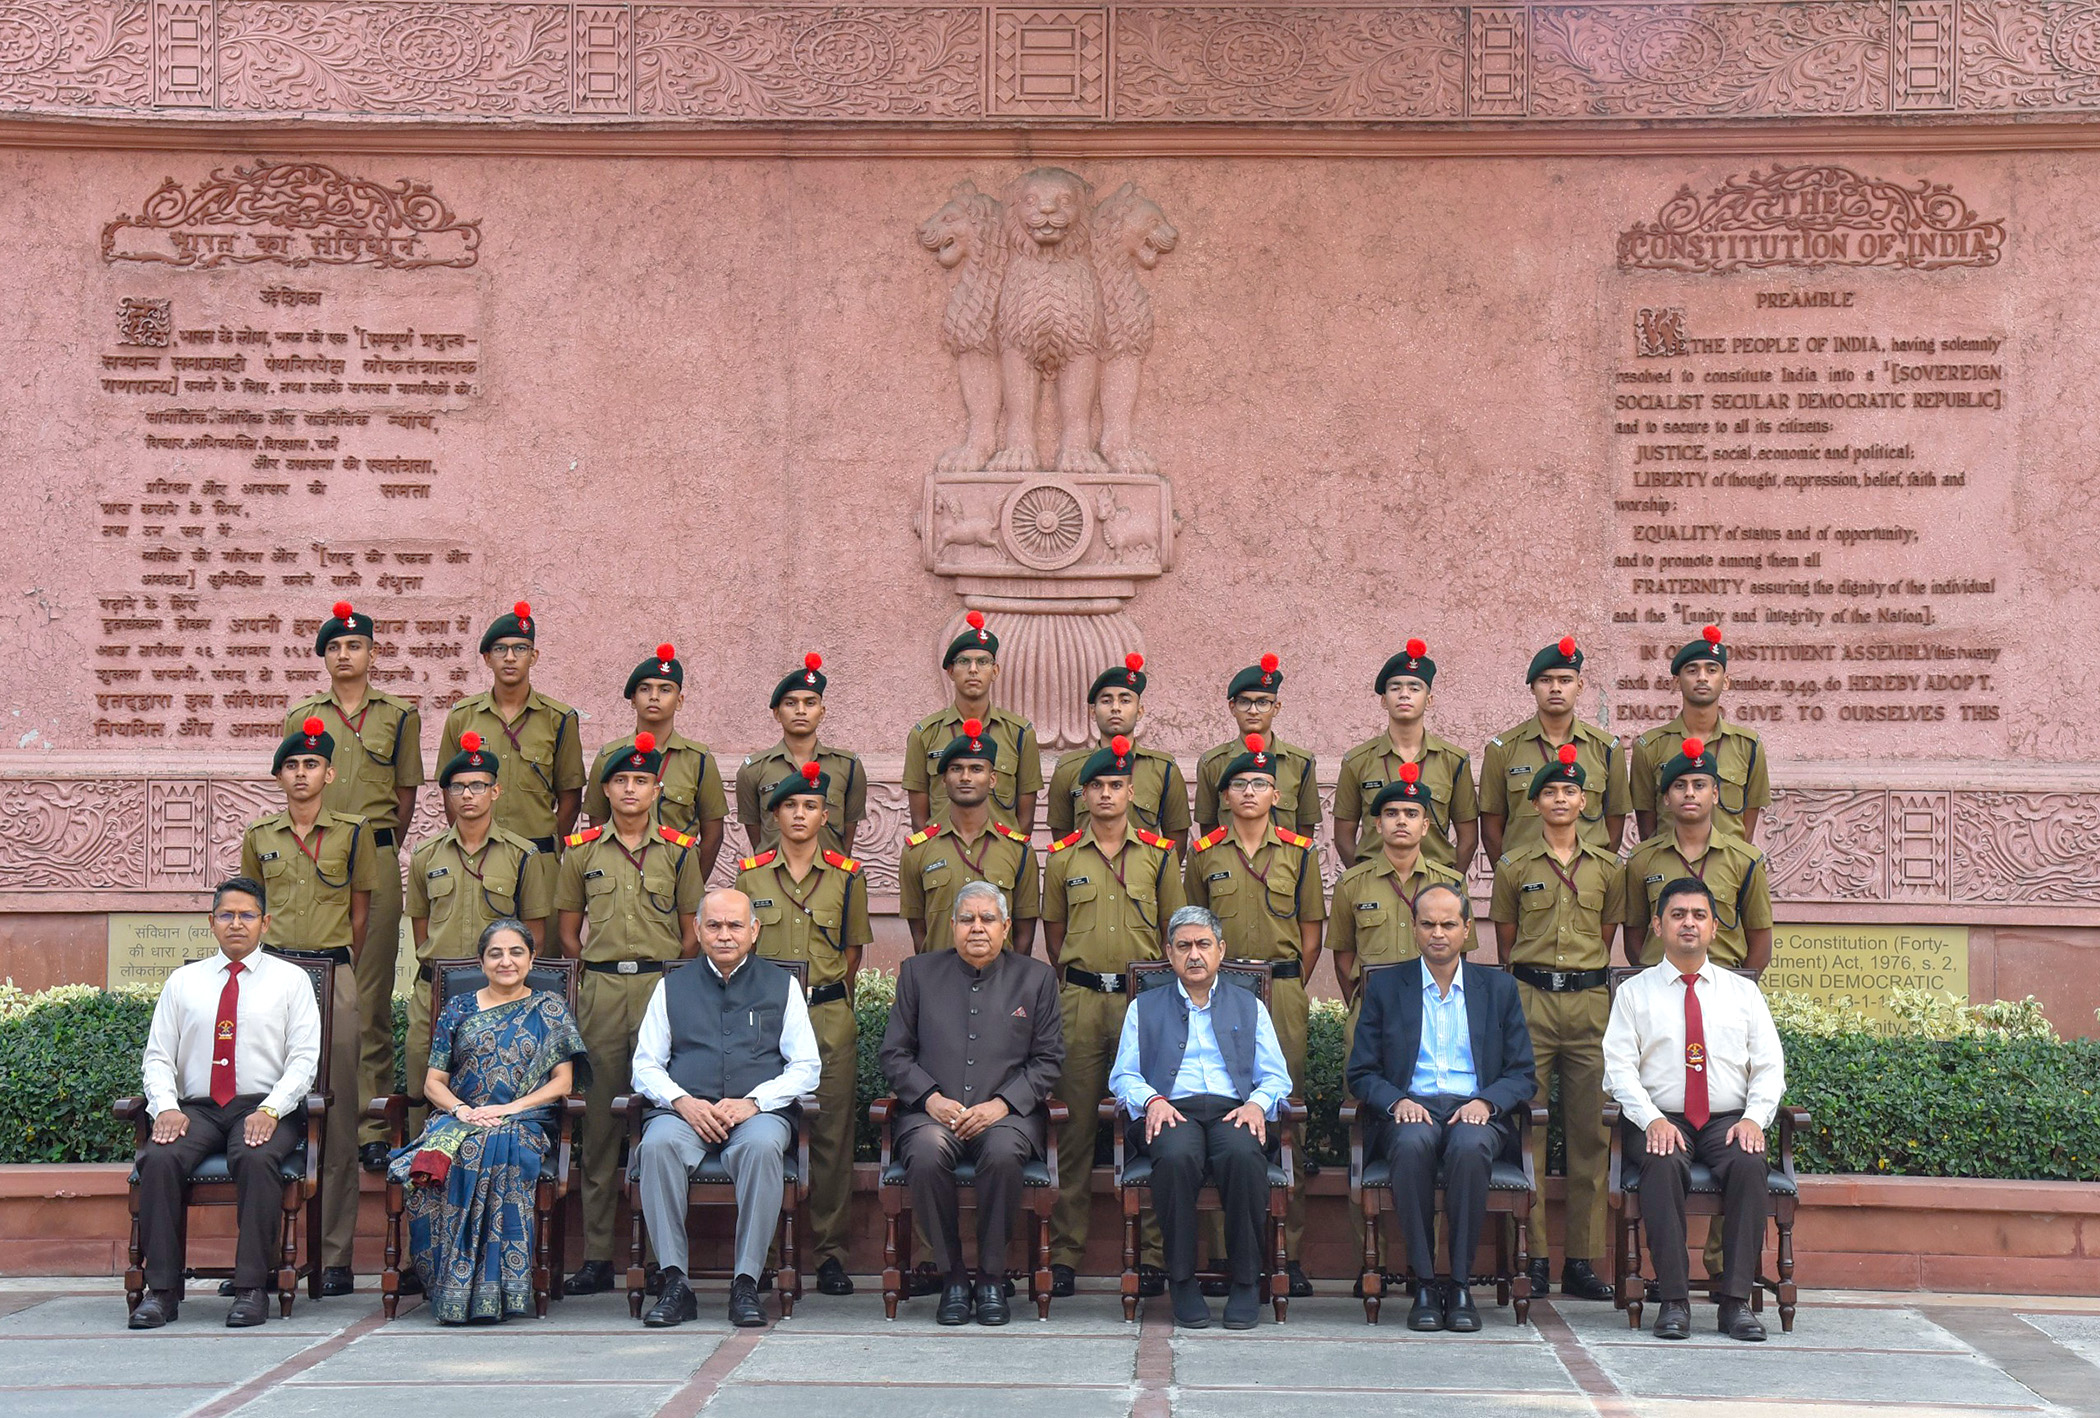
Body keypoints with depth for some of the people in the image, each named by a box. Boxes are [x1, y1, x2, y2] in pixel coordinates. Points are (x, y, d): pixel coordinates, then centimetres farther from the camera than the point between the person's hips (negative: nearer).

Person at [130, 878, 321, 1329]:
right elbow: (158, 1058, 11)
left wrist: (270, 1110, -15)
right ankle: (161, 1290, -23)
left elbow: (304, 1059, 1)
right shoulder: (182, 982, 17)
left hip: (265, 1108, -2)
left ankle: (250, 1290, -30)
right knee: (159, 1159, -29)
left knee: (257, 1159, -35)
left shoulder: (291, 980, 10)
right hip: (197, 1108, 2)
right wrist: (166, 1106, -9)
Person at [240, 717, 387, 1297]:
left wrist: (339, 966, 9)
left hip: (334, 976, -2)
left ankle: (335, 1256, 0)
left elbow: (361, 913, 10)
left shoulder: (351, 832, 6)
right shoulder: (258, 837, 12)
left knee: (337, 1114, -3)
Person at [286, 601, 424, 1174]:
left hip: (377, 860, -1)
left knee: (373, 993, -2)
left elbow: (407, 791, 11)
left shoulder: (399, 714, 9)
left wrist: (382, 847, 9)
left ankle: (373, 1126, -1)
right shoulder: (300, 715, 13)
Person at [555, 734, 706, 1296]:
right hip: (601, 990, 1)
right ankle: (596, 1254, 5)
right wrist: (599, 971, 7)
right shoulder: (582, 850, 9)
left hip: (663, 983, -1)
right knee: (599, 1115, 1)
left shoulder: (679, 850, 7)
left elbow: (692, 932, 9)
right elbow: (568, 928, 15)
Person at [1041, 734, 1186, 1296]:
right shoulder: (1062, 856, 8)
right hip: (1079, 1000, 0)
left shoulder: (1158, 854, 7)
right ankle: (1064, 1253, 4)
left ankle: (1150, 1250, 6)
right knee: (1075, 1125, 0)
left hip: (1143, 998, 0)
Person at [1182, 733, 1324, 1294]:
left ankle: (1288, 1249, 1)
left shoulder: (1299, 852, 7)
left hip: (1283, 992, 0)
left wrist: (1286, 988, 5)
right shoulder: (1205, 854, 8)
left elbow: (1311, 935, 9)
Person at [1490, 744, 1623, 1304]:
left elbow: (1606, 937, 17)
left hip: (1590, 1001, 1)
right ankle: (1533, 1257, 1)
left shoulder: (1607, 867, 9)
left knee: (1590, 1131, 1)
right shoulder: (1514, 867, 6)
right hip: (1530, 1000, -1)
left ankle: (1582, 1261, 5)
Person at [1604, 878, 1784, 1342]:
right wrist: (1652, 1120, -16)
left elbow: (1769, 1067, 10)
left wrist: (1754, 1118, -9)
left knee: (1749, 1164, -32)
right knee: (1663, 1164, -35)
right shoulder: (1635, 992, 11)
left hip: (1728, 1121, 1)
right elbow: (1619, 1066, 1)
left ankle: (1736, 1300, -27)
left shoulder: (1743, 992, 17)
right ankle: (1674, 1301, -31)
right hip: (1660, 1121, -1)